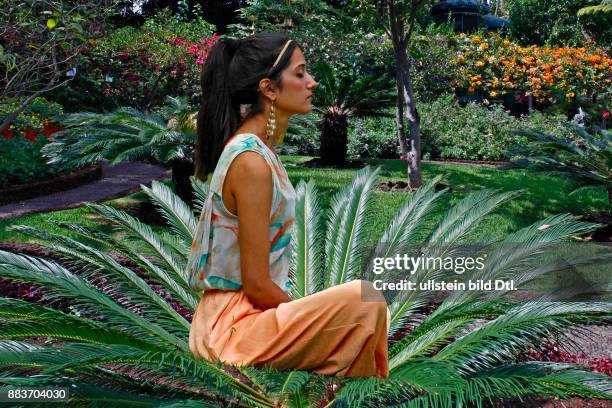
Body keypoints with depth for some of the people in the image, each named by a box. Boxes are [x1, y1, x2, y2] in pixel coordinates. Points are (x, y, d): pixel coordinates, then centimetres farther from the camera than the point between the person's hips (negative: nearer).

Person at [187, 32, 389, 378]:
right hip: (233, 325, -10)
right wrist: (313, 317, -6)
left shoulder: (258, 149, 10)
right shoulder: (251, 163, -20)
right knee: (364, 299, -24)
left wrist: (312, 314, 10)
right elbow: (257, 285, -19)